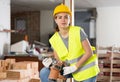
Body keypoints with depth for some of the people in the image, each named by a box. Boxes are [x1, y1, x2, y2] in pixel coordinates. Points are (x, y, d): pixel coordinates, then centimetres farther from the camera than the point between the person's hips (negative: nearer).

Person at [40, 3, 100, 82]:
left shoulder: (78, 31, -17)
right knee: (44, 73, -10)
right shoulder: (54, 40, -6)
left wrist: (74, 67, -24)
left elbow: (89, 52, -17)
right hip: (74, 71, 4)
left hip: (87, 70, -4)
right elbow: (59, 61, 0)